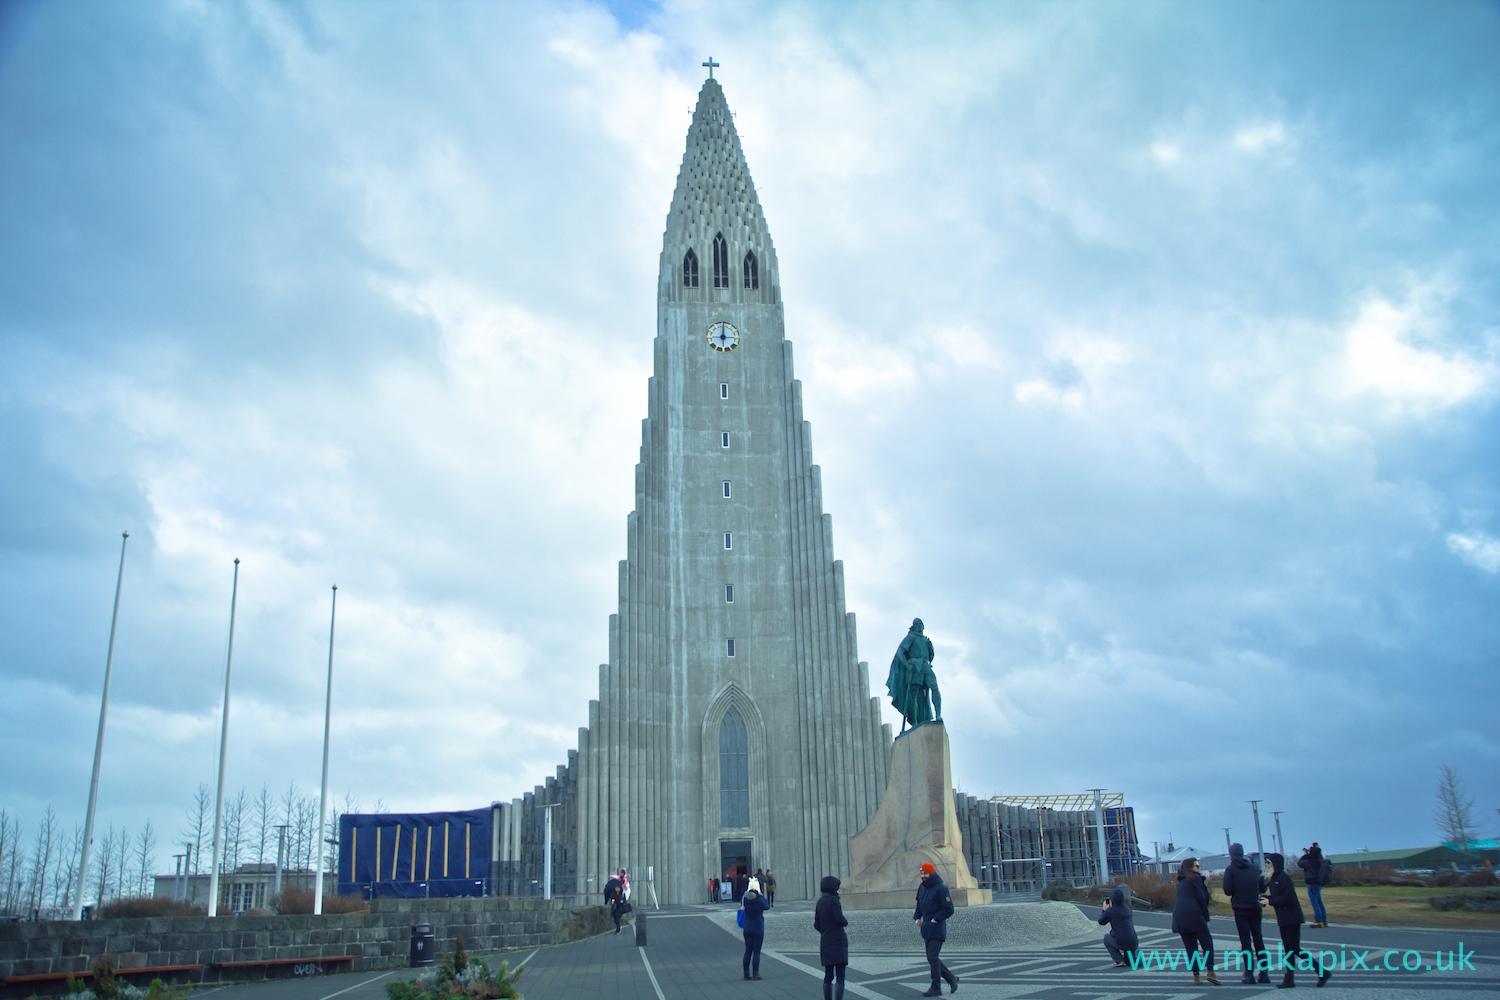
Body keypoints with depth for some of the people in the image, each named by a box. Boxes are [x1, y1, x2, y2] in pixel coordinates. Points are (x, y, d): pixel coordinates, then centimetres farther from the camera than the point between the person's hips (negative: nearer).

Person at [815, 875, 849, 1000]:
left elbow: (816, 924, 13)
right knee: (840, 976, -7)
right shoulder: (833, 900, -11)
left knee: (828, 975, 13)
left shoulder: (820, 901, 12)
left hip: (825, 942, 7)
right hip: (838, 941, -7)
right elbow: (839, 919, -20)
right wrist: (846, 921, 1)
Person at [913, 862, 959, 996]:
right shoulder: (922, 888, 10)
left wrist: (935, 919, -16)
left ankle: (935, 988, 1)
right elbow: (919, 905, 22)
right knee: (932, 958, 11)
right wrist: (917, 918, 6)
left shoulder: (941, 889, -14)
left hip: (936, 929, -8)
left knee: (932, 958, -9)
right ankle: (951, 978, 26)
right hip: (926, 928, 8)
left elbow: (949, 909, -15)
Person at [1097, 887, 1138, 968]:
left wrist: (1104, 910, 24)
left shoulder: (1110, 911, -5)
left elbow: (1101, 921, 11)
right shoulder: (1127, 908, 12)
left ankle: (1119, 961, 10)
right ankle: (1128, 959, 19)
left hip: (1122, 944, -5)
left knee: (1106, 937, 24)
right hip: (1134, 944, 6)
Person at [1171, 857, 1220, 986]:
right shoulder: (1195, 878, 2)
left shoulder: (1181, 882, 23)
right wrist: (1206, 918, -1)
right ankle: (1210, 971, -11)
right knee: (1207, 941, -1)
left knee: (1190, 946, 8)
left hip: (1179, 916, 7)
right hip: (1193, 915, -7)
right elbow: (1202, 899, -4)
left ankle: (1196, 976, 4)